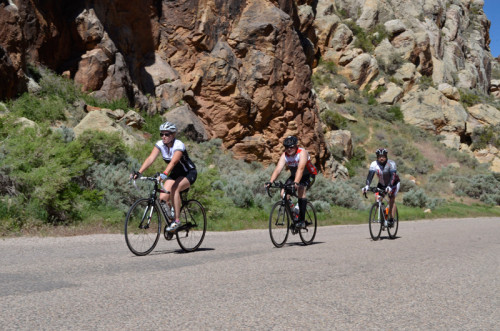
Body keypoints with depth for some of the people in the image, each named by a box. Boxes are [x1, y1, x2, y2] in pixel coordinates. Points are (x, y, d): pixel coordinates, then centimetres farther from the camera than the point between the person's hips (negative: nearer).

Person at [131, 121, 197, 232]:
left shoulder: (179, 145, -27)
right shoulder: (160, 144, -10)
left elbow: (173, 162, -43)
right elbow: (150, 159, -22)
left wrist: (164, 174, -60)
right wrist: (138, 172, -36)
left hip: (189, 173, -6)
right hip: (175, 173, 6)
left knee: (174, 189, -34)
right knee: (163, 198, -14)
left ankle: (176, 220, -24)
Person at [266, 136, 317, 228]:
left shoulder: (302, 153, -28)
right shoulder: (284, 155, -14)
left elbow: (300, 169, -42)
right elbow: (278, 169, -26)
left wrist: (296, 182, -56)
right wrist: (270, 181, -42)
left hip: (308, 175, -5)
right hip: (294, 175, 5)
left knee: (301, 190, -31)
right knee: (284, 194, -16)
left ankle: (301, 220, -27)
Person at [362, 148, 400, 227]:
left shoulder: (391, 163, -28)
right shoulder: (374, 164, -19)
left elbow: (393, 176, -38)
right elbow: (370, 175, -28)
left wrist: (389, 186, -52)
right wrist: (367, 186, -43)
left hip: (393, 183, -3)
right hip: (382, 184, 3)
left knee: (392, 200, -14)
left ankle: (391, 219, -11)